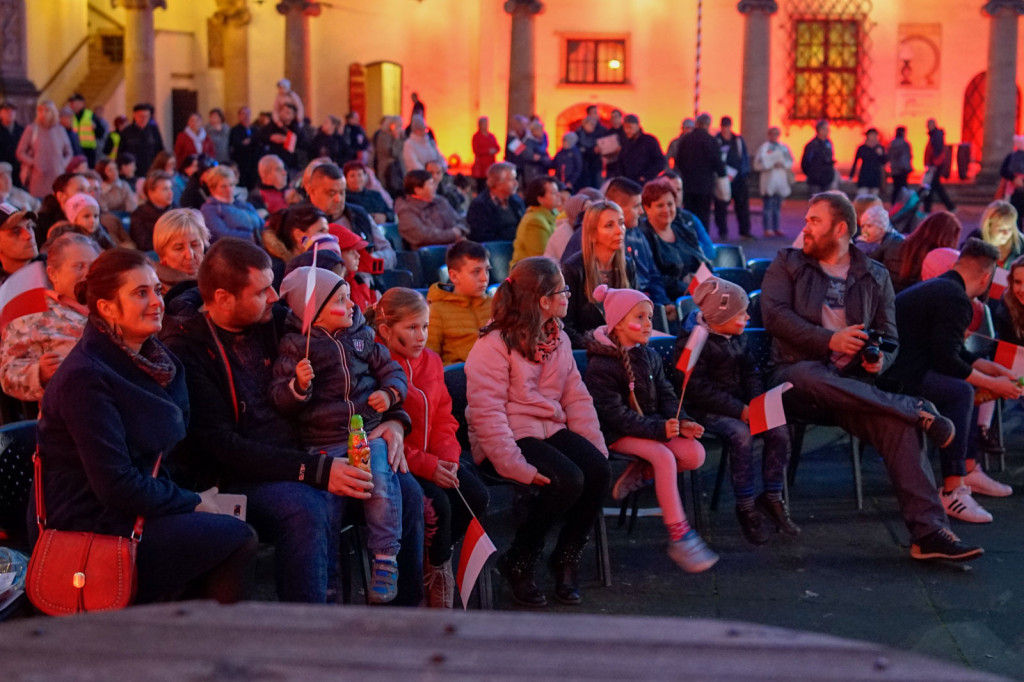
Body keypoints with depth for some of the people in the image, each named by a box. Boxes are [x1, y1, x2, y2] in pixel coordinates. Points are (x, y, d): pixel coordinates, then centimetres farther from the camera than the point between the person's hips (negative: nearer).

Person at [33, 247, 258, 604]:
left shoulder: (153, 357, 8)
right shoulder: (85, 377, -19)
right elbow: (116, 486, -21)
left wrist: (194, 498, -1)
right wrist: (191, 503, -11)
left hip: (133, 511, 9)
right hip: (90, 530, -9)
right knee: (238, 538, -14)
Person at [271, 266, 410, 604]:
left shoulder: (362, 334, 13)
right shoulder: (294, 345, 0)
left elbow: (391, 370, 18)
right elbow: (280, 398, -3)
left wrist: (389, 393, -3)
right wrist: (299, 384, -23)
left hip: (370, 428, 2)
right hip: (322, 440, -2)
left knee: (381, 479, -23)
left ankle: (386, 559, -12)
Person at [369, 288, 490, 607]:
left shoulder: (430, 360, 11)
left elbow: (443, 419, 13)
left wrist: (448, 458, -7)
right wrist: (427, 466, -19)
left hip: (433, 460, 7)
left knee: (476, 496, -16)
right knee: (436, 505, -28)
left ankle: (435, 555, 5)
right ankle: (437, 570, 0)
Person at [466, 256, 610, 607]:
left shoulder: (558, 339, 13)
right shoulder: (495, 344, -12)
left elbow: (576, 397, 11)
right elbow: (486, 412, -19)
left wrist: (595, 448, -2)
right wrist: (516, 466, -27)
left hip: (550, 430, 7)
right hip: (511, 436, -7)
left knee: (598, 470, -20)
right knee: (567, 479, -29)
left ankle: (567, 560, 0)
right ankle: (518, 563, -7)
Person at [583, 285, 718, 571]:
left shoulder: (649, 356, 8)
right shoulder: (600, 366, -14)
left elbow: (665, 395, 11)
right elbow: (615, 415, -19)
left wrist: (681, 422, -10)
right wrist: (659, 428, -27)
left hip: (652, 425, 7)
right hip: (616, 433, -7)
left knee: (695, 454, -16)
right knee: (664, 457, -30)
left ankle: (639, 472, 4)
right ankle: (679, 537, -25)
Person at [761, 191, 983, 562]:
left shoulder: (875, 276, 17)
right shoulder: (787, 264, 12)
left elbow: (889, 335, 16)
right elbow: (775, 313, -5)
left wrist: (881, 359, -10)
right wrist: (830, 340, -18)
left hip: (851, 384, 2)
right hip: (798, 376, -2)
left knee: (898, 422, -29)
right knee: (810, 377, -40)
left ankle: (929, 531, -33)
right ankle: (919, 410, -29)